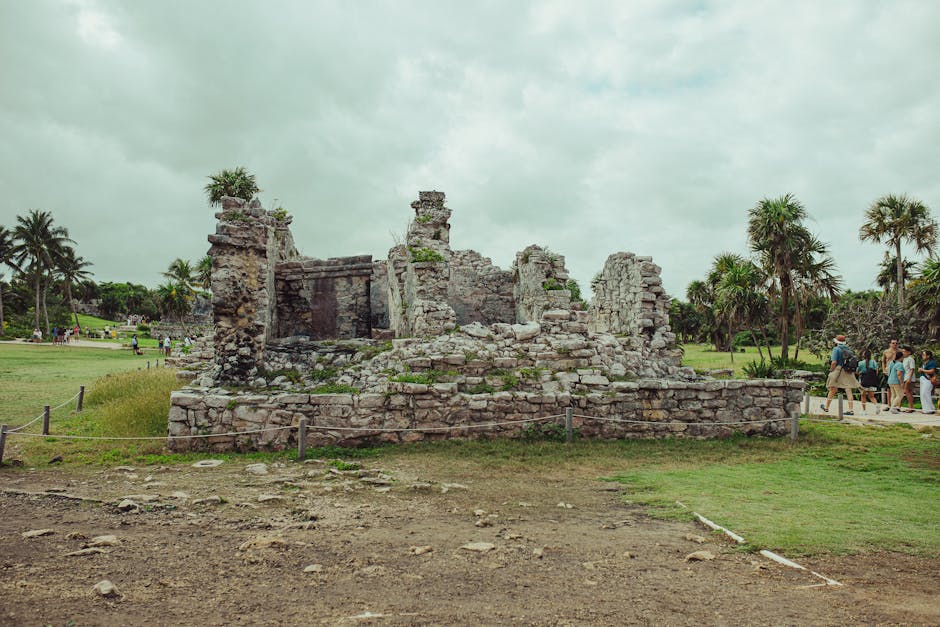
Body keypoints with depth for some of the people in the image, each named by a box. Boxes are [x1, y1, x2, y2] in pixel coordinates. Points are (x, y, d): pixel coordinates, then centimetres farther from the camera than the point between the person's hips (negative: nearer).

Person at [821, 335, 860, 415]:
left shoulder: (836, 349, -9)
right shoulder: (849, 350, 11)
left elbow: (834, 362, -18)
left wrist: (830, 371, -8)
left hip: (838, 372, -5)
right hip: (848, 372, 5)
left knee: (832, 390, 6)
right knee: (848, 391, 1)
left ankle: (826, 407, 19)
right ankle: (850, 410, -3)